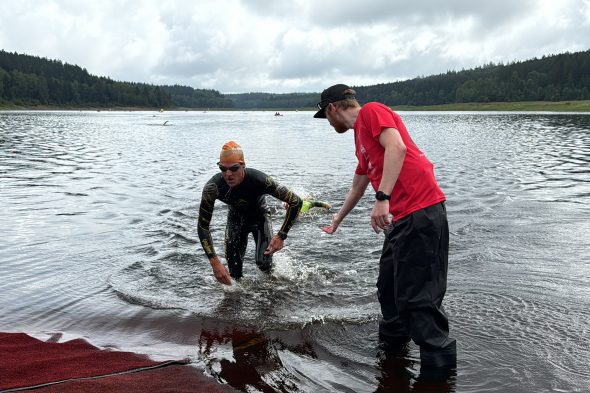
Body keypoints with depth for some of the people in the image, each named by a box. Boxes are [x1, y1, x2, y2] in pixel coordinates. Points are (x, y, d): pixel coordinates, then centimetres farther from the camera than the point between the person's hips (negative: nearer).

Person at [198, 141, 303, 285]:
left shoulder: (259, 180, -40)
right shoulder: (212, 187, -35)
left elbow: (296, 202, -30)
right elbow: (203, 226, -27)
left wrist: (281, 236, -30)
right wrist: (215, 263, -34)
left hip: (260, 215, -1)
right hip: (235, 217, 2)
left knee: (264, 264, -12)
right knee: (233, 265, -5)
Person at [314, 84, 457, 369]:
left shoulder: (371, 111, -1)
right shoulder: (360, 136, 26)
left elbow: (397, 147, -19)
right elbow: (356, 189, 38)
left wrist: (383, 198, -24)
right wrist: (336, 222, 50)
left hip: (420, 212, -10)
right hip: (402, 218, 10)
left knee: (419, 298, -8)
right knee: (389, 289, 20)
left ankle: (440, 369, -1)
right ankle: (391, 345, 35)